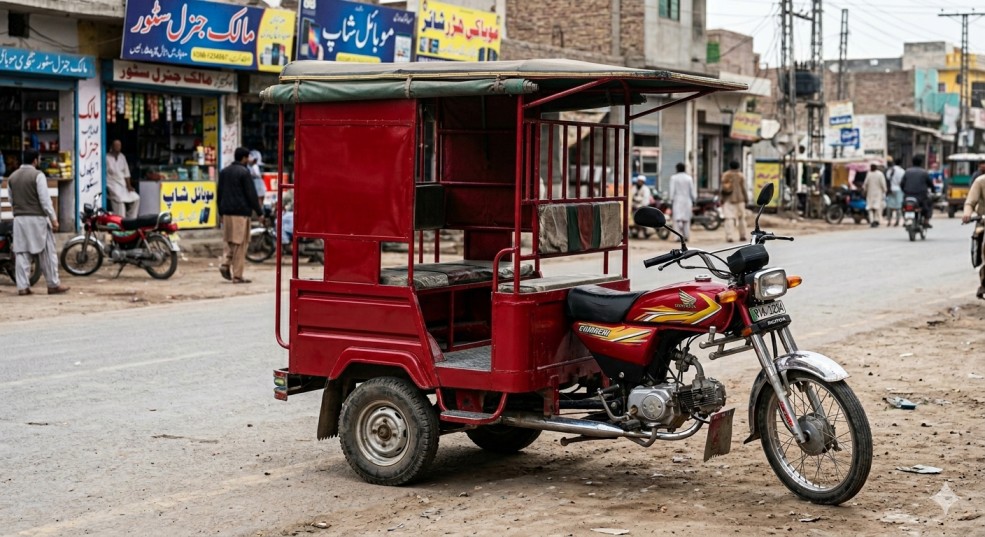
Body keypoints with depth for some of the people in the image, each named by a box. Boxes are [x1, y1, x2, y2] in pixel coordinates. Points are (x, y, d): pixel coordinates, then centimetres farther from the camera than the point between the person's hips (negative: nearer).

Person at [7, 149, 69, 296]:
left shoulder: (12, 177, 9)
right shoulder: (37, 175, -10)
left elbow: (11, 200, 13)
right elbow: (45, 199, -13)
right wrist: (53, 219, -9)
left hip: (19, 219, 5)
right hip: (37, 218, -5)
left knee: (21, 253, 5)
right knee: (47, 253, 3)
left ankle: (22, 286, 3)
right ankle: (53, 285, 7)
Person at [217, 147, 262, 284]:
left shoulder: (224, 171, 13)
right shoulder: (244, 172, -9)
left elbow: (219, 193, 17)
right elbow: (251, 194, -11)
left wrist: (221, 212, 23)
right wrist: (259, 212, -4)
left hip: (227, 212, 7)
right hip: (241, 212, -7)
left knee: (230, 242, 17)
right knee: (240, 243, -3)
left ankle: (225, 264, -5)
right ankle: (237, 276, -3)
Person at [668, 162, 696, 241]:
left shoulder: (674, 177, -3)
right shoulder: (689, 178, 3)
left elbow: (672, 190, -6)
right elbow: (692, 190, 3)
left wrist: (671, 202, -3)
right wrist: (693, 201, 10)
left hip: (677, 200, -3)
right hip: (687, 200, 3)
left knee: (677, 218, -5)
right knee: (686, 219, 9)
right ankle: (686, 236, 9)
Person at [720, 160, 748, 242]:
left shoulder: (725, 175, 0)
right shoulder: (741, 176, -2)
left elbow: (723, 188, -4)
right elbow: (743, 188, -5)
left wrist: (722, 199, 0)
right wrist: (746, 199, 3)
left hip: (728, 199, 0)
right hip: (739, 199, 0)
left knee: (729, 218, -6)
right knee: (741, 217, 13)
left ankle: (729, 236, -17)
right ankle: (742, 235, 15)